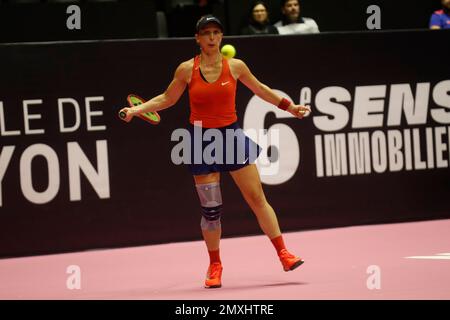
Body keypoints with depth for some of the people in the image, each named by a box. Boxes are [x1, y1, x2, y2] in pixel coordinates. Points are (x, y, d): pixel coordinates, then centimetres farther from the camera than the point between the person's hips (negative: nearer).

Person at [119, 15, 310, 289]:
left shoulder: (235, 66, -3)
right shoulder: (187, 70, -5)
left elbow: (260, 89, 13)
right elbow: (167, 99, 8)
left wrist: (289, 106, 13)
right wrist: (136, 110, -3)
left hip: (232, 135, 1)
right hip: (202, 140, -1)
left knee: (257, 198, -3)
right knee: (210, 209, 1)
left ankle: (283, 254, 3)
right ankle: (215, 266, 17)